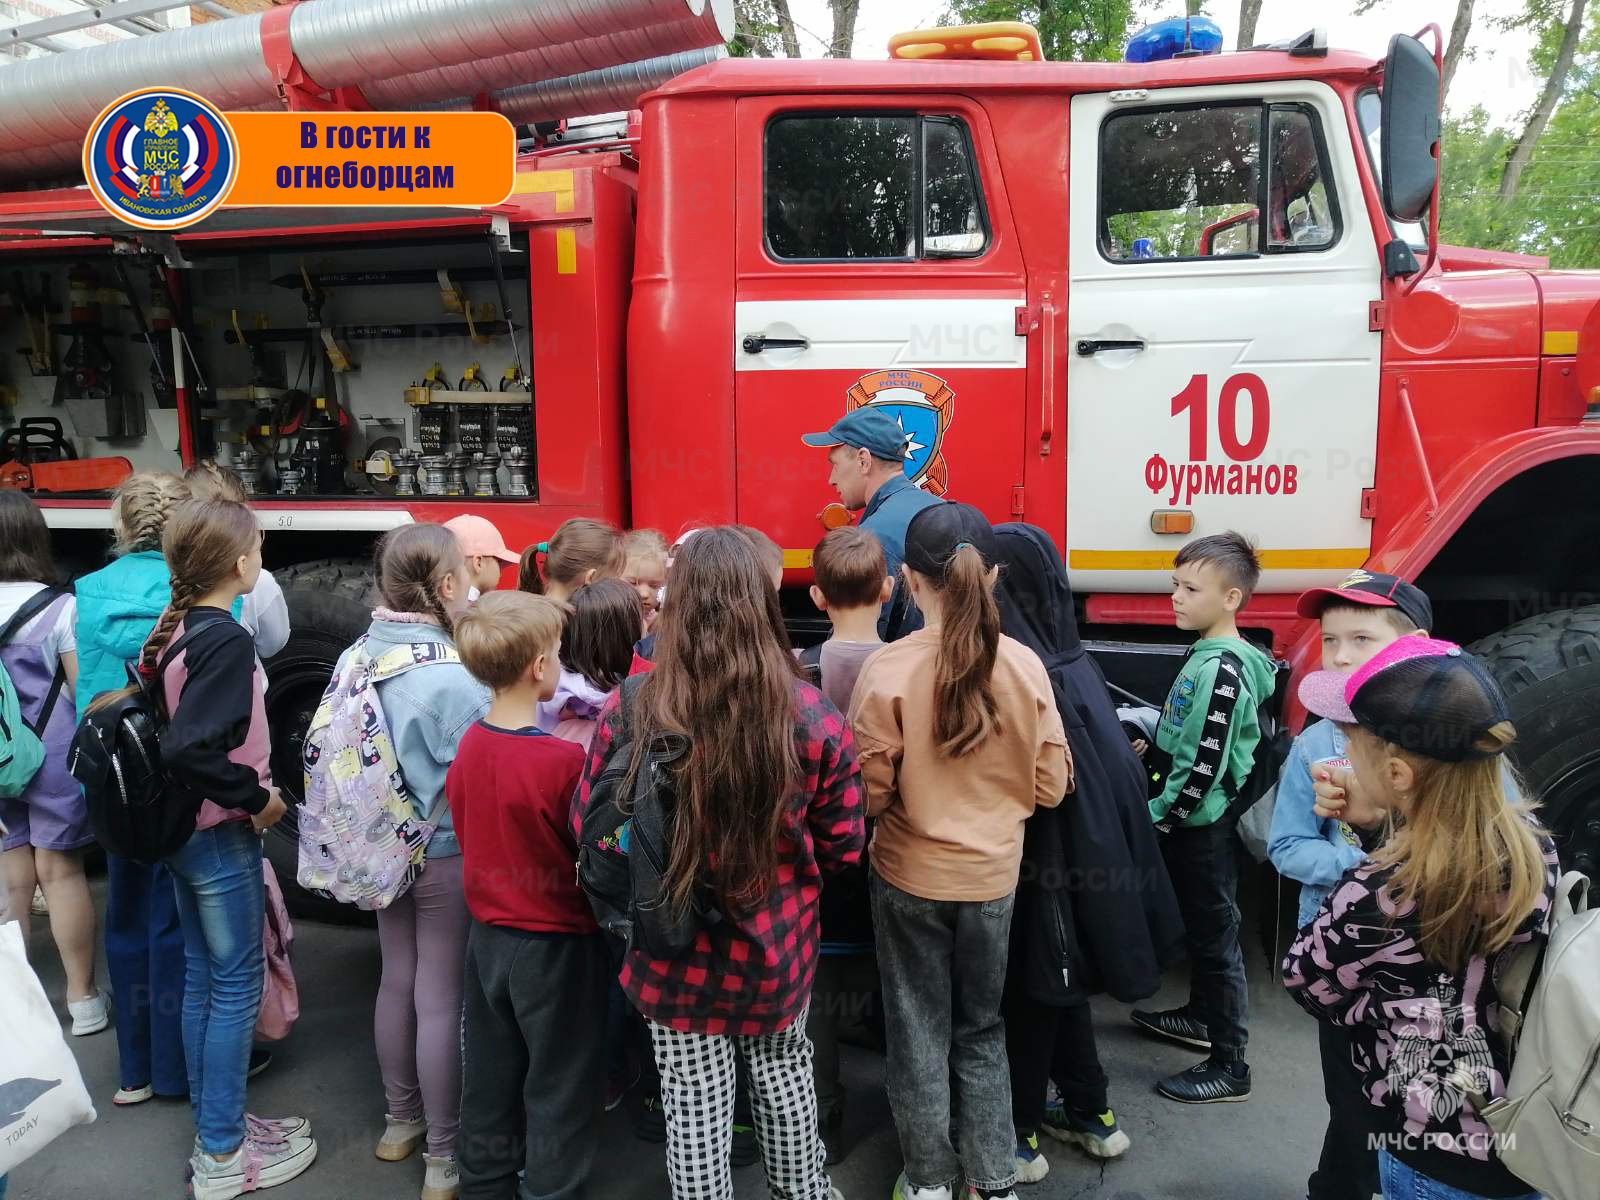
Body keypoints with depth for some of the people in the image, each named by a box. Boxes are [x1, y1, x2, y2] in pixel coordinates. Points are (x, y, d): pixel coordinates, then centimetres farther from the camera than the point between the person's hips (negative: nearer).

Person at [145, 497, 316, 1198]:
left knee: (203, 976, 18)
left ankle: (215, 1124, 32)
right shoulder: (227, 640, -22)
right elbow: (192, 750, -29)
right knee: (236, 984, 3)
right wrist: (257, 798, -18)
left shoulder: (176, 630, 4)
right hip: (219, 836, -9)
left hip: (181, 827, 9)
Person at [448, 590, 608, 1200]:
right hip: (556, 943, -7)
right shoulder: (564, 759, -26)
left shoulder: (469, 746, -5)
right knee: (559, 1091, 11)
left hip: (488, 936, 7)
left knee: (490, 1080, 22)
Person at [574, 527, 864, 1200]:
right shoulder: (812, 716, -18)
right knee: (783, 1076, 27)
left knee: (695, 1104, 16)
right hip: (777, 947, 2)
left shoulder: (631, 708, -19)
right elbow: (843, 847, -8)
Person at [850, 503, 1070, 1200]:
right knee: (982, 1029, 21)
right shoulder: (1024, 665, -12)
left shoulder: (888, 668, -20)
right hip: (994, 875, 2)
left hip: (910, 876, -2)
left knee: (920, 1031, 16)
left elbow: (869, 792, -16)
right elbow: (1050, 784, -5)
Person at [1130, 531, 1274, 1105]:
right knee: (1198, 928, 23)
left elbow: (1204, 767, -25)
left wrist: (1156, 818, -18)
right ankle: (1201, 1015, 42)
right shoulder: (1205, 655, 6)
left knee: (1215, 937, 1)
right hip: (1192, 825, 9)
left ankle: (1229, 1066, 13)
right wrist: (1152, 743, 9)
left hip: (1203, 826, -9)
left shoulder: (1221, 669, -24)